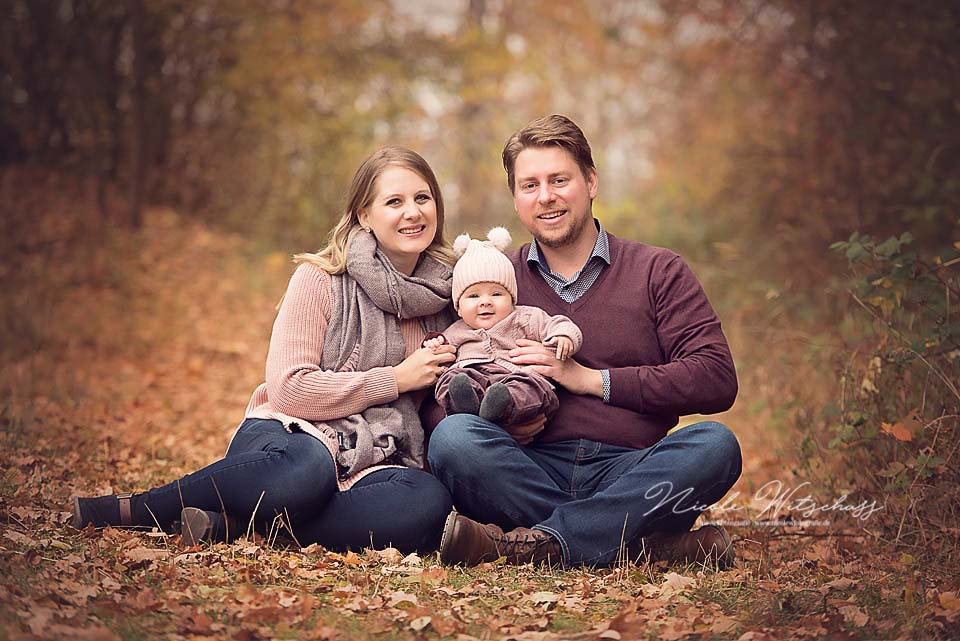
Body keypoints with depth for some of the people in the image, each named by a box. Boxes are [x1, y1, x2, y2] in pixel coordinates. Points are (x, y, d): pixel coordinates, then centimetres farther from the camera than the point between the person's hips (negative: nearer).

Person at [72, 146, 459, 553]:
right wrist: (396, 379, -12)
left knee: (429, 503, -35)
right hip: (292, 433, -4)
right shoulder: (321, 277, -3)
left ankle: (231, 523, -25)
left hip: (374, 464, 4)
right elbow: (288, 389, -12)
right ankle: (129, 508, -22)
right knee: (308, 467, -44)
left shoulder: (445, 290, 10)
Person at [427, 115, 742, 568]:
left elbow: (717, 381, -1)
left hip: (629, 473, 0)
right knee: (453, 436, -28)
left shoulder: (659, 272, 12)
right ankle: (657, 544, -33)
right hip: (533, 472, 1)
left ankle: (541, 542, -35)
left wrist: (592, 379, -5)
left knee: (714, 445, -29)